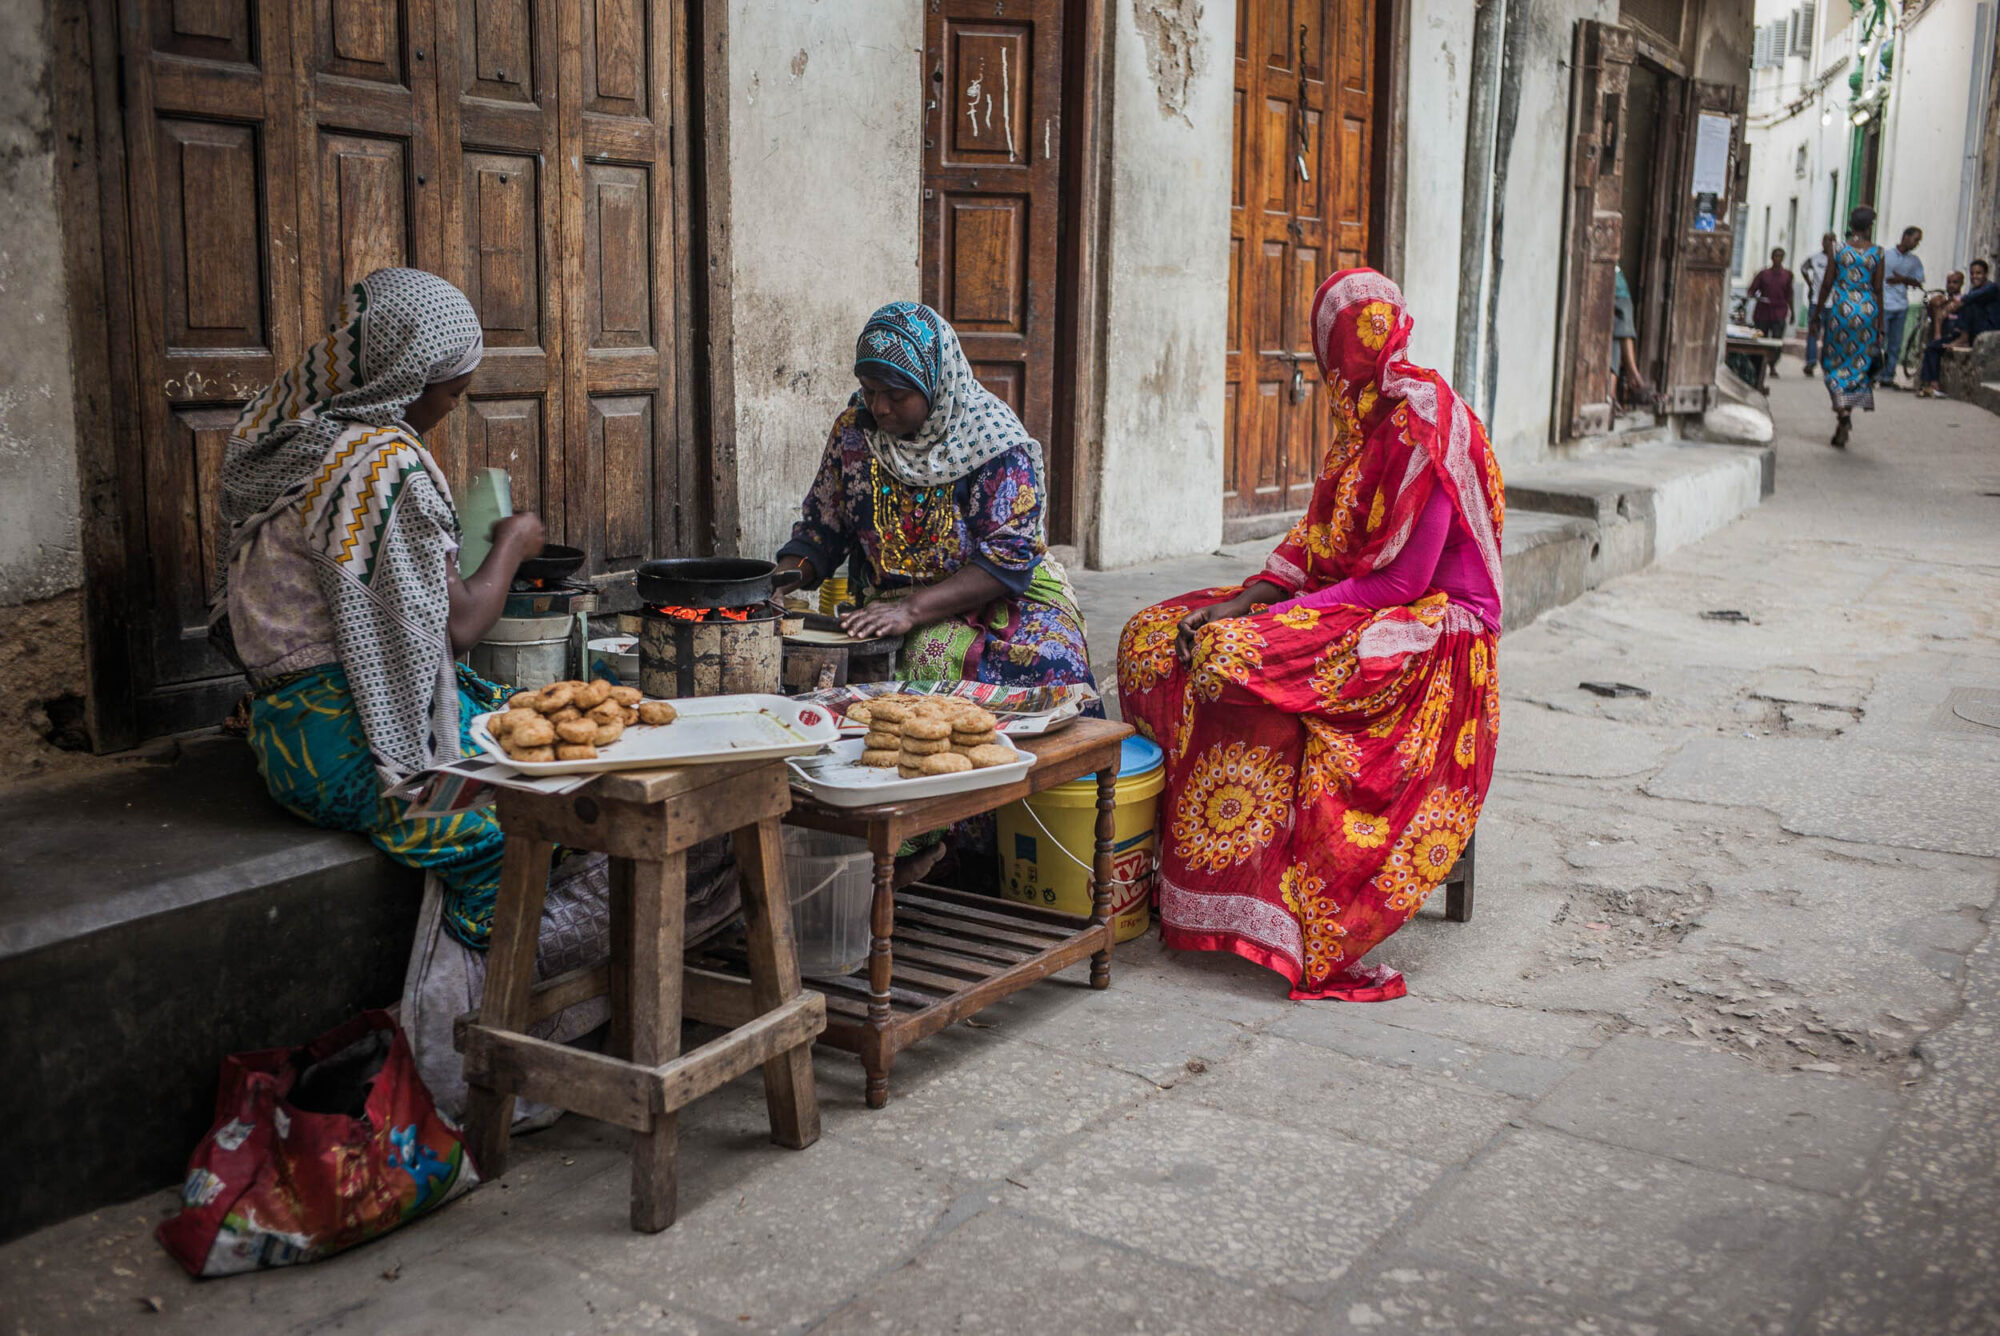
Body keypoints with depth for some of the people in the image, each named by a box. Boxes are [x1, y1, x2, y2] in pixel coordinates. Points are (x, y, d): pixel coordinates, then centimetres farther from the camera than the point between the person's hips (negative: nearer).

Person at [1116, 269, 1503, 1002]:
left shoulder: (1424, 426, -17)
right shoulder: (1366, 416, 12)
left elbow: (1396, 583, -21)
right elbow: (1314, 544, 11)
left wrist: (1267, 615, -20)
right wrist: (1242, 603, -6)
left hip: (1424, 631, -9)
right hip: (1352, 607, 9)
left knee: (1235, 659, -31)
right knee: (1154, 637, -3)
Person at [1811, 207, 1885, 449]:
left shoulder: (1838, 250, -2)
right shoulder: (1877, 252, -1)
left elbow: (1827, 284, -1)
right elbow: (1878, 289, 0)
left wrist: (1816, 312, 10)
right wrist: (1880, 324, 5)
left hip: (1840, 308, -1)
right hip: (1867, 310, 1)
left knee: (1836, 363, 8)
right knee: (1858, 365, 10)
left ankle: (1843, 412, -15)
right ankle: (1843, 428, 10)